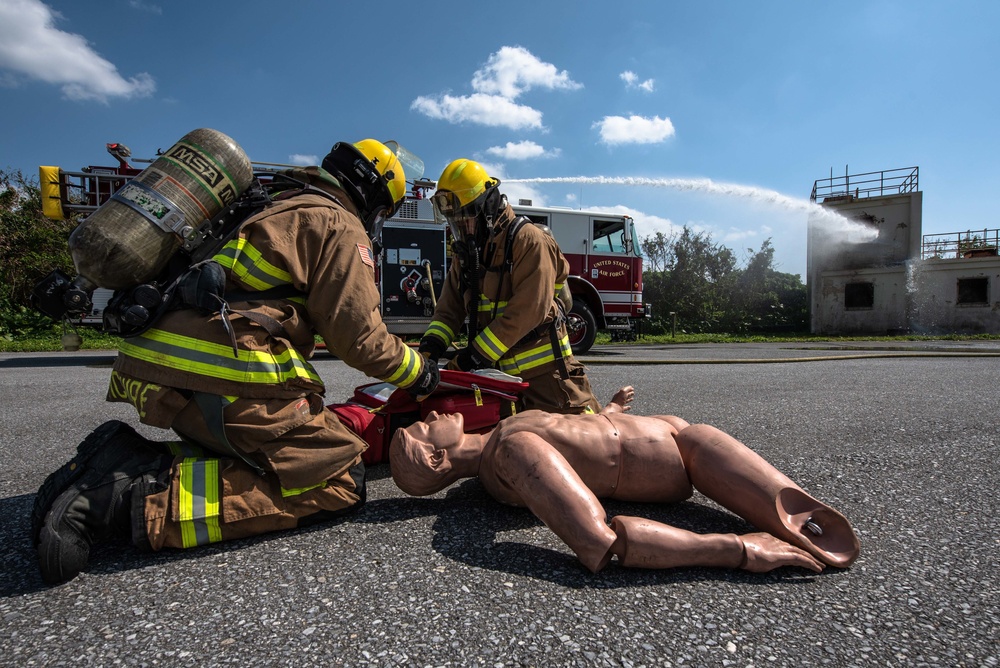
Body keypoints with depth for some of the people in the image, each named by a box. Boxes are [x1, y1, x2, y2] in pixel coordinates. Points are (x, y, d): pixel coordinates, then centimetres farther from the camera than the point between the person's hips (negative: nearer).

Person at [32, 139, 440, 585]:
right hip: (225, 381, -10)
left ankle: (128, 462, 4)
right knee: (340, 483, -6)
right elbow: (357, 334, -7)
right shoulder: (337, 224, -1)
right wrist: (416, 371, 11)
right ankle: (152, 498, -16)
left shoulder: (277, 212, 28)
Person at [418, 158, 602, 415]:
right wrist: (430, 347, -12)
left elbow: (528, 310, -25)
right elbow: (449, 309, 7)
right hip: (498, 373, 7)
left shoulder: (528, 241, -15)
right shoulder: (465, 253, 10)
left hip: (544, 372, -7)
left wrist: (476, 354, -25)